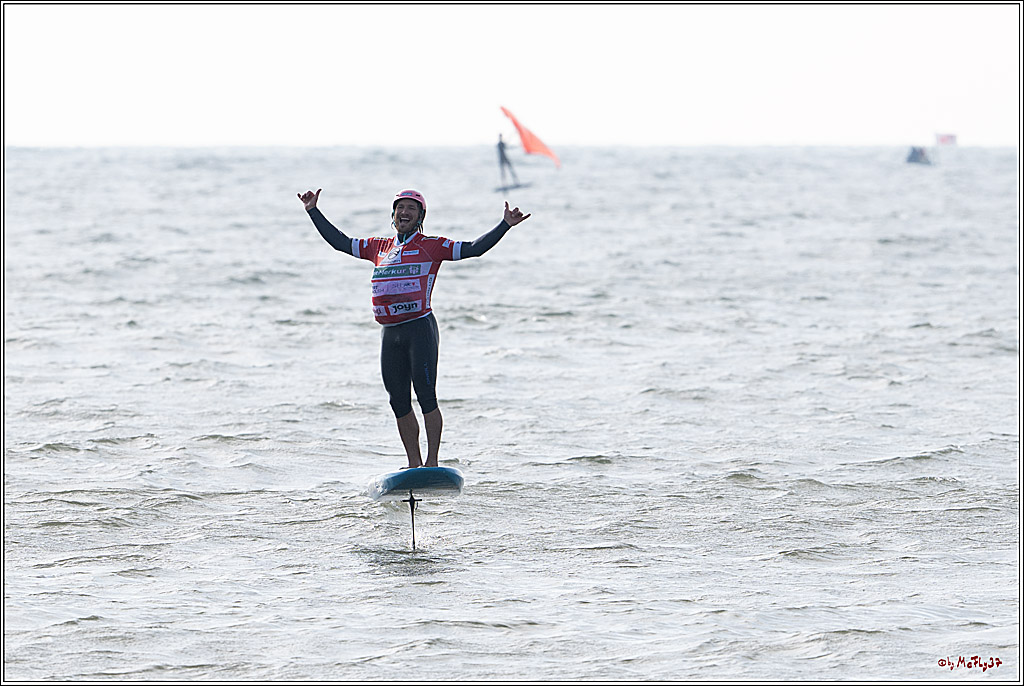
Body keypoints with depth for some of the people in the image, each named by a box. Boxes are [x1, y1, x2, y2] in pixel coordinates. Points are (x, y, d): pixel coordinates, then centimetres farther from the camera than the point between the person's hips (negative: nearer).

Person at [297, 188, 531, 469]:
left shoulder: (431, 246, 3)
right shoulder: (379, 248, 17)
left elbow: (473, 249, -4)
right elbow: (340, 242, 25)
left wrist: (505, 225, -13)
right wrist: (314, 212, 26)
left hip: (420, 329, -5)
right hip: (390, 334, 5)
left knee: (426, 396, -11)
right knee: (399, 402, 5)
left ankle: (432, 462, -8)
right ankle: (414, 464, 13)